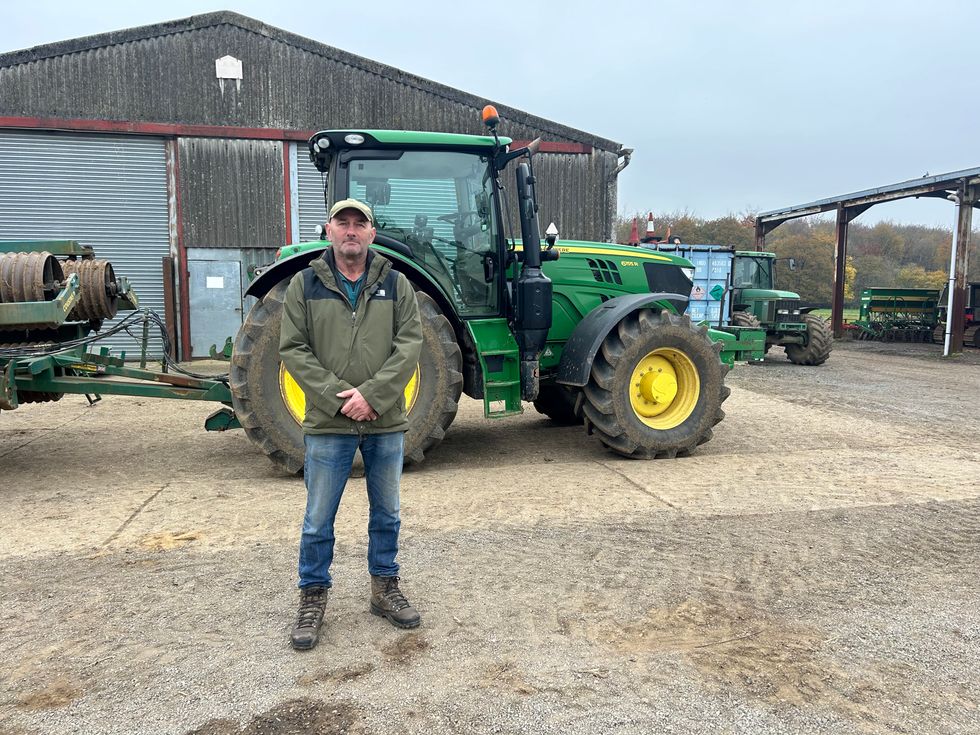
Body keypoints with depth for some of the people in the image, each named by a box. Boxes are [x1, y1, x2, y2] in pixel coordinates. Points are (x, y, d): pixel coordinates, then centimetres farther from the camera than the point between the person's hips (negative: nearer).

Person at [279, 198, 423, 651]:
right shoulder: (305, 284, 2)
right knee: (318, 520, 8)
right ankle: (313, 598, 26)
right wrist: (339, 397, -15)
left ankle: (385, 588, 33)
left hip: (386, 423, 2)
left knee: (386, 514, 15)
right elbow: (293, 350, -4)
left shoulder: (395, 284, 3)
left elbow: (410, 345, -5)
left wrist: (373, 395, -17)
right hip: (328, 424, -1)